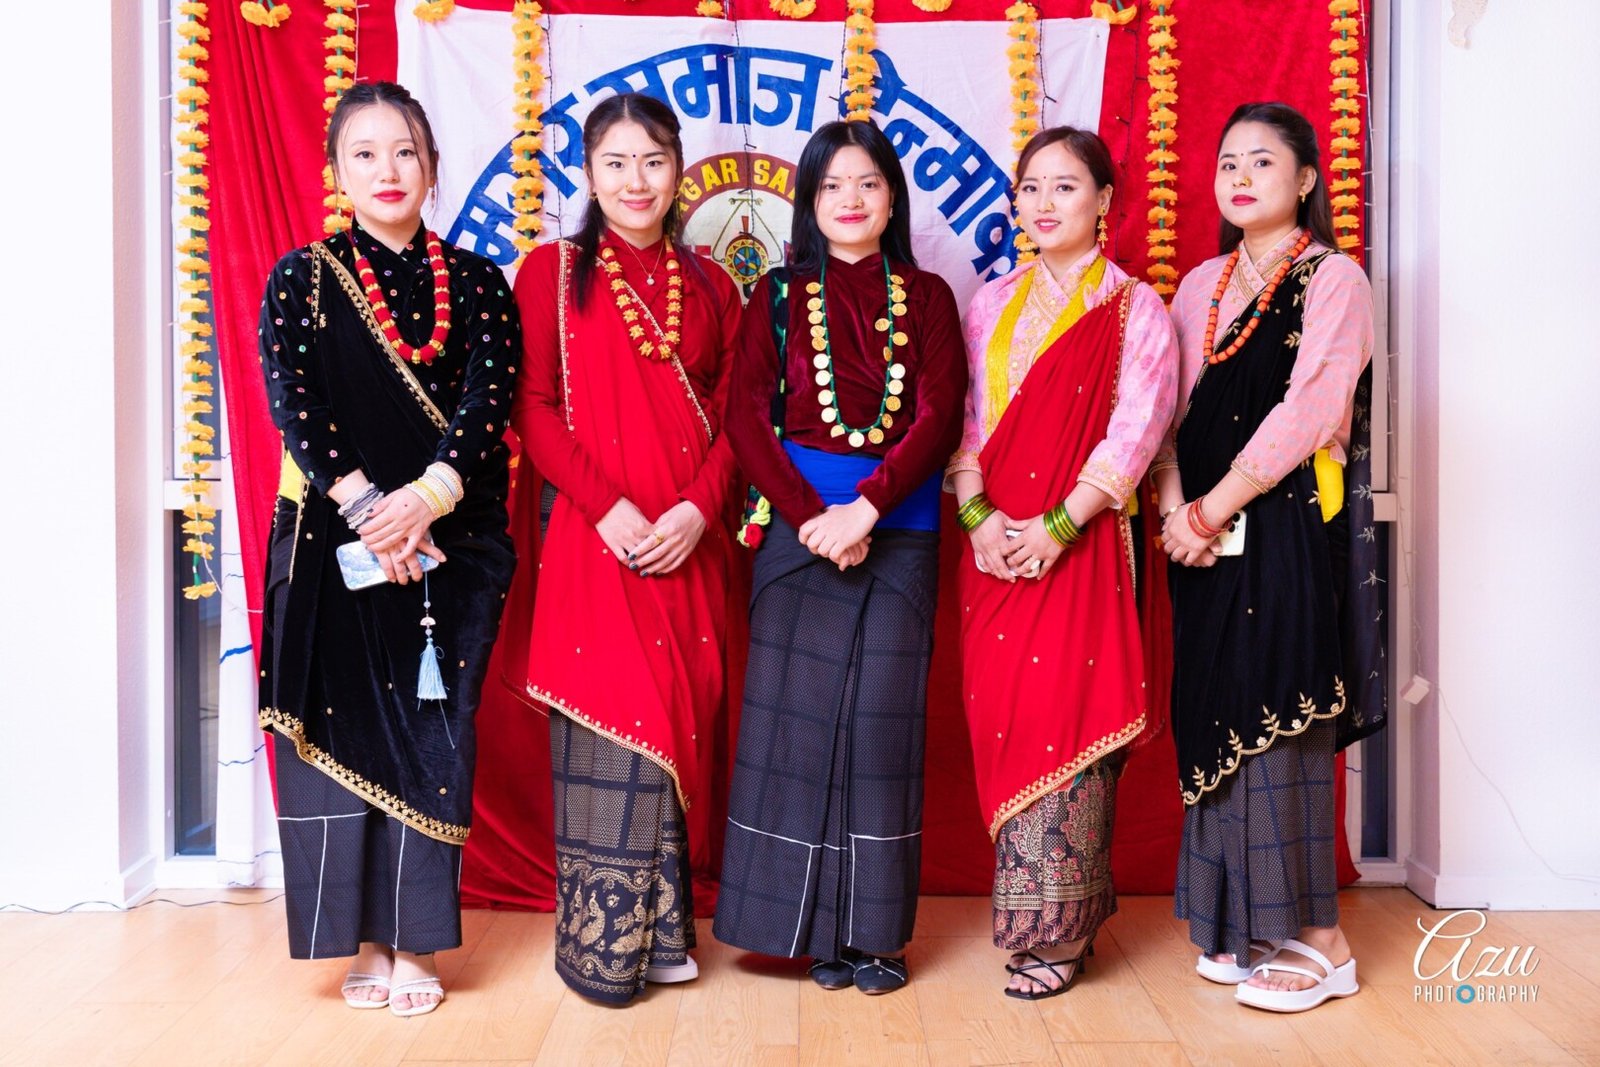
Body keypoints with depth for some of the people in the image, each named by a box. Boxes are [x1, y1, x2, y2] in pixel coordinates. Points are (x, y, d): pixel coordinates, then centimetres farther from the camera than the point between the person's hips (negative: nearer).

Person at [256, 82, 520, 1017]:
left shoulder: (477, 282, 8)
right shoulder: (303, 278, 7)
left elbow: (489, 400, -4)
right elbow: (295, 402, -5)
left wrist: (424, 499, -18)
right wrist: (364, 504, -18)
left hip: (449, 543, 1)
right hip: (334, 542, 0)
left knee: (431, 736, 2)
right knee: (345, 729, 2)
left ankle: (415, 942, 12)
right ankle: (365, 940, 15)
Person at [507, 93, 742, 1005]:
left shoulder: (708, 285, 14)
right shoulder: (553, 271, 5)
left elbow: (732, 414, 8)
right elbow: (534, 409, -2)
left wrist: (699, 507, -9)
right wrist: (609, 507, -14)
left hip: (691, 541, 3)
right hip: (596, 536, -3)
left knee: (679, 720, 7)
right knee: (613, 729, -3)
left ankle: (663, 929, 21)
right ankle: (603, 942, 11)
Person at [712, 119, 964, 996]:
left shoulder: (925, 297, 9)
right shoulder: (778, 296, 9)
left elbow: (940, 416, -2)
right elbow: (746, 416, 0)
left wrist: (866, 507, -16)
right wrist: (810, 517, -12)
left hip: (899, 526, 0)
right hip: (798, 520, 0)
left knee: (881, 716, 1)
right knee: (795, 712, 0)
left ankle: (873, 930, 12)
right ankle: (812, 926, 12)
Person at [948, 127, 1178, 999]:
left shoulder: (1134, 307, 2)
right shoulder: (992, 305, 16)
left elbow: (1137, 427, -7)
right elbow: (964, 419, 10)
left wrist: (1060, 523, -16)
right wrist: (977, 516, -6)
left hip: (1079, 542, -4)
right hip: (994, 542, 4)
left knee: (1064, 709, -5)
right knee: (1000, 712, 3)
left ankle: (1055, 927, 6)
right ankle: (1033, 903, 18)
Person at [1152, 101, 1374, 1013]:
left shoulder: (1334, 279, -3)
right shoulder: (1202, 285, 15)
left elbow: (1305, 410, -13)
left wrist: (1215, 508, -13)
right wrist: (1175, 508, -6)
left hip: (1287, 523, -6)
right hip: (1204, 531, 6)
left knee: (1276, 712, -6)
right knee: (1215, 715, 7)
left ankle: (1317, 939, 6)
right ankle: (1241, 924, 18)